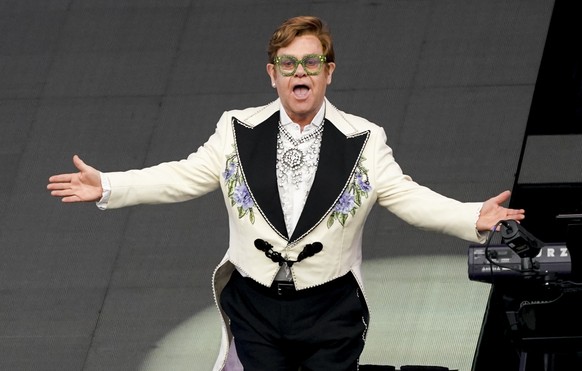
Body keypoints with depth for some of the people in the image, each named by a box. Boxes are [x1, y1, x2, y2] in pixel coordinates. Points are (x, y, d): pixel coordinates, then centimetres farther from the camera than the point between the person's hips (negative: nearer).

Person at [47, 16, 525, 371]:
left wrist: (473, 219, -18)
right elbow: (182, 177, 6)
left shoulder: (362, 141, -1)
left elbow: (406, 196, -4)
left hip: (331, 313, -1)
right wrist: (107, 187, -3)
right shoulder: (239, 132, 3)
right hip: (256, 306, 1)